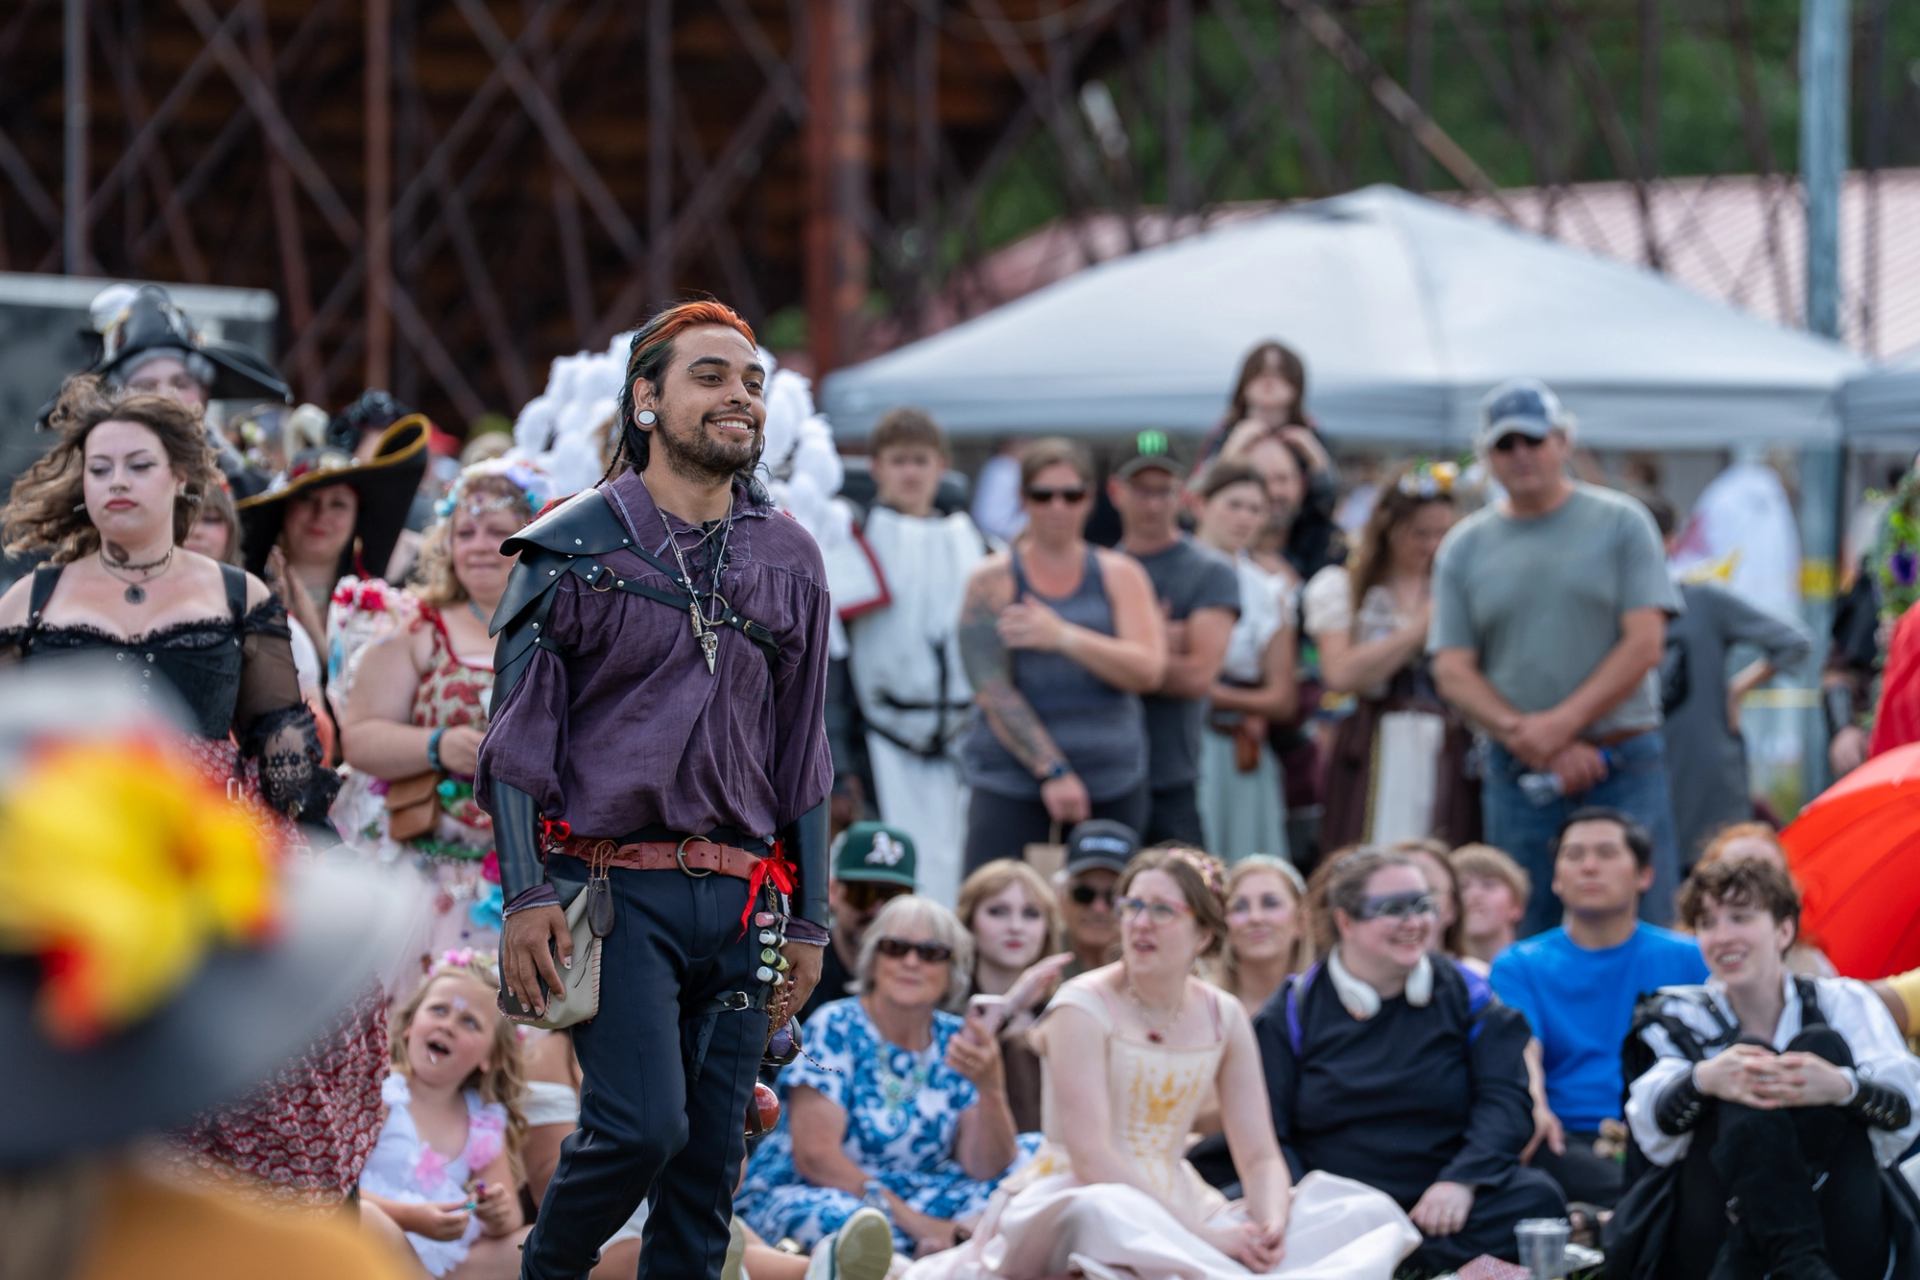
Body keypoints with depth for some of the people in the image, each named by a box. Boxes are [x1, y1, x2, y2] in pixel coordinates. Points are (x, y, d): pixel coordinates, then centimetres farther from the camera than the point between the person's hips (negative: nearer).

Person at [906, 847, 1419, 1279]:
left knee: (1365, 1213, -13)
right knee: (1107, 1215, -43)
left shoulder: (1222, 1017, 7)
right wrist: (1203, 1235, -25)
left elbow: (1260, 1155, 5)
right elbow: (1091, 1158, -18)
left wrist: (1271, 1227, -18)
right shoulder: (1084, 1008, -8)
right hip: (1068, 1207, -6)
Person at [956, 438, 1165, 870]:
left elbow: (1148, 671, -3)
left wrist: (1063, 638, -17)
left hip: (1113, 784, 3)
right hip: (1012, 782, -2)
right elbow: (991, 689, -6)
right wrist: (1052, 771, -14)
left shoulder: (1120, 576, 11)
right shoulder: (993, 580, 3)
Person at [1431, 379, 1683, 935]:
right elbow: (1453, 671, 4)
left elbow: (1645, 645, -4)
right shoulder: (1464, 547, 10)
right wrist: (1529, 740, -11)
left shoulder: (1620, 523, 4)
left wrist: (1563, 724, -12)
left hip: (1623, 769, -2)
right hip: (1517, 779, 2)